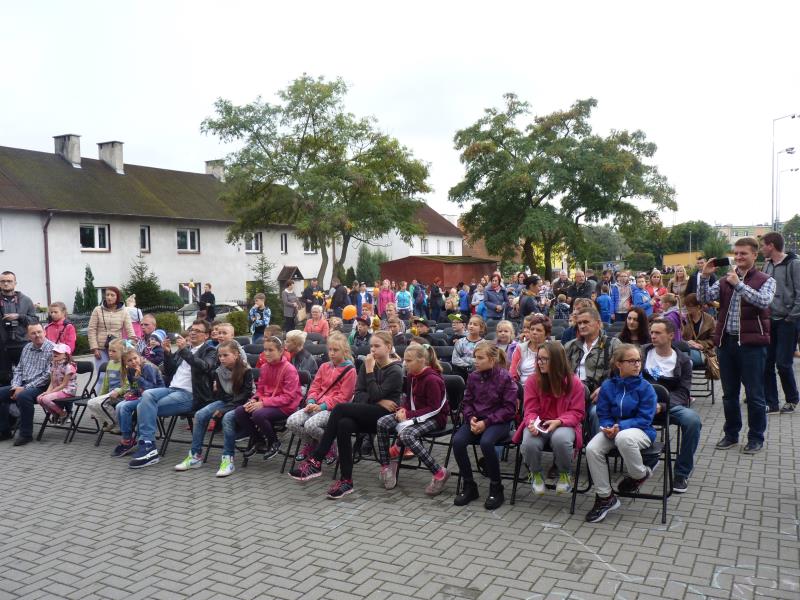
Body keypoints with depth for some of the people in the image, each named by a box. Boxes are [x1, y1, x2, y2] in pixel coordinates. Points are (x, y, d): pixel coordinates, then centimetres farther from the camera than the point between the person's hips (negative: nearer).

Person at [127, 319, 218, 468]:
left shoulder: (210, 351, 6)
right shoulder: (183, 349, 27)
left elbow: (204, 367, -17)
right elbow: (168, 373, 25)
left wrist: (184, 350, -22)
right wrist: (167, 353, 10)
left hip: (189, 395, -6)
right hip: (172, 389, 6)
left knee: (145, 407, -23)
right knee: (147, 395, -26)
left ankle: (148, 446, -19)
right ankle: (147, 445, -27)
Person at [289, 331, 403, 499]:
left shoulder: (395, 371, -5)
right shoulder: (367, 364, 13)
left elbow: (375, 395, -16)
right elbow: (358, 395, 6)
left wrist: (369, 370, -14)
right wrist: (379, 401, -11)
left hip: (385, 416, -6)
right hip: (367, 414, 6)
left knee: (340, 408, -27)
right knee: (344, 424, -31)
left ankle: (315, 461, -25)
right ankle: (346, 479, -29)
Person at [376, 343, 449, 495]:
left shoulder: (432, 379, -18)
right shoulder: (412, 375, 7)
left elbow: (434, 408, -20)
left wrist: (409, 415, -22)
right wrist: (403, 409, -2)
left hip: (434, 418, -8)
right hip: (413, 414, 8)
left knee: (406, 435, -34)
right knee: (382, 423, -12)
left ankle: (439, 473, -23)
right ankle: (385, 466, -1)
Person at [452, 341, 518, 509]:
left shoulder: (505, 377, -9)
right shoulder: (473, 377, 5)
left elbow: (509, 408, -10)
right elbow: (467, 402, 12)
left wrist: (486, 422, -18)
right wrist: (471, 418, -9)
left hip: (499, 422, -5)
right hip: (476, 420, 5)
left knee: (486, 442, -36)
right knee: (457, 441, -24)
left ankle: (496, 489, -13)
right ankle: (469, 486, -4)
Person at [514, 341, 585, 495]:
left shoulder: (574, 382, -5)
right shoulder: (532, 381, -1)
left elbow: (577, 412, -2)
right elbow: (531, 410, -1)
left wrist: (558, 421, -21)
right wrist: (532, 423, -25)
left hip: (563, 424, -1)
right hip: (538, 424, 1)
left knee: (561, 439, -38)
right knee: (529, 443, -33)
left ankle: (565, 473, -2)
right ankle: (536, 473, 4)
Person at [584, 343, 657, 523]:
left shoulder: (645, 387, -7)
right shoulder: (608, 386, 1)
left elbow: (644, 419, -11)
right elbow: (603, 414, 5)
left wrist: (620, 427, -24)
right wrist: (608, 428, -17)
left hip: (639, 430, -3)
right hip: (612, 429, 4)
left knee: (623, 438, -39)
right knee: (592, 449, -25)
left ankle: (640, 474, -6)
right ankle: (605, 497, -8)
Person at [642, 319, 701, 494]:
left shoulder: (683, 360, 6)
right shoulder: (643, 352, 11)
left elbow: (683, 393, -2)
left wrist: (661, 405, -19)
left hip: (670, 405, 0)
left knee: (692, 420, -31)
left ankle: (682, 473, -11)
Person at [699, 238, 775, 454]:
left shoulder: (765, 280, 0)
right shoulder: (725, 280, 11)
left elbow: (763, 301, -19)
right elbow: (703, 298, 0)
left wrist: (738, 284, -21)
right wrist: (705, 276, -12)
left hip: (752, 343, -4)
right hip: (726, 341, 4)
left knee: (754, 394, 4)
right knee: (729, 393, 13)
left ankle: (756, 437, 17)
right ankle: (731, 434, 25)